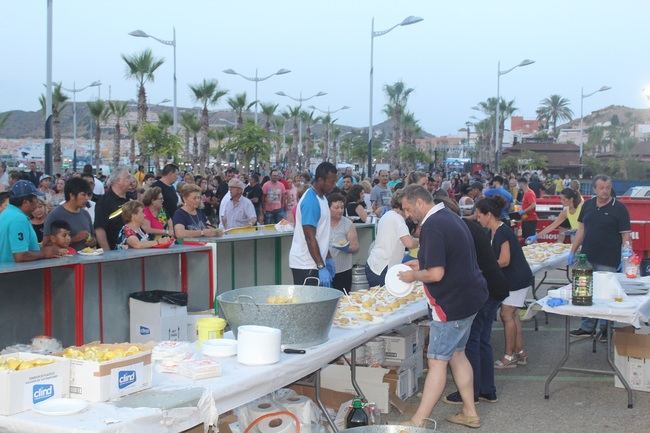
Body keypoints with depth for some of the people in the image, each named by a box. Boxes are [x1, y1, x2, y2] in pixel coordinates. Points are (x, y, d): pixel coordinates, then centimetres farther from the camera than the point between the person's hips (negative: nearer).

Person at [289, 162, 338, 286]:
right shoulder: (310, 201, -18)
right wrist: (321, 267, -22)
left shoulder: (321, 197, 13)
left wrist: (328, 259, 20)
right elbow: (310, 237, -21)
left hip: (315, 262, 9)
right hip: (306, 266, -9)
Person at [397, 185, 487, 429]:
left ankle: (417, 422, -1)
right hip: (469, 296, 10)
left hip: (452, 303, -10)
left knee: (437, 362, -6)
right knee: (457, 354, 18)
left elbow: (436, 273, -26)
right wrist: (422, 263, 16)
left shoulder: (432, 226, -21)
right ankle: (470, 413, 26)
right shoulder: (449, 217, 11)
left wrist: (414, 276, -8)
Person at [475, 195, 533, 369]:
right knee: (512, 314, 13)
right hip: (511, 278, 9)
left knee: (507, 314, -5)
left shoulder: (503, 232, -21)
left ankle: (509, 357, 3)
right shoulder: (492, 232, 7)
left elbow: (504, 261, -23)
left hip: (518, 279, -9)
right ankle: (520, 353, 21)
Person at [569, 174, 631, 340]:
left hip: (608, 262, -5)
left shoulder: (619, 208, -7)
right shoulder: (587, 205, 7)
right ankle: (587, 327, 22)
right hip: (587, 258, 5)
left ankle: (606, 329, 16)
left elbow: (625, 235, -8)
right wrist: (573, 251, 10)